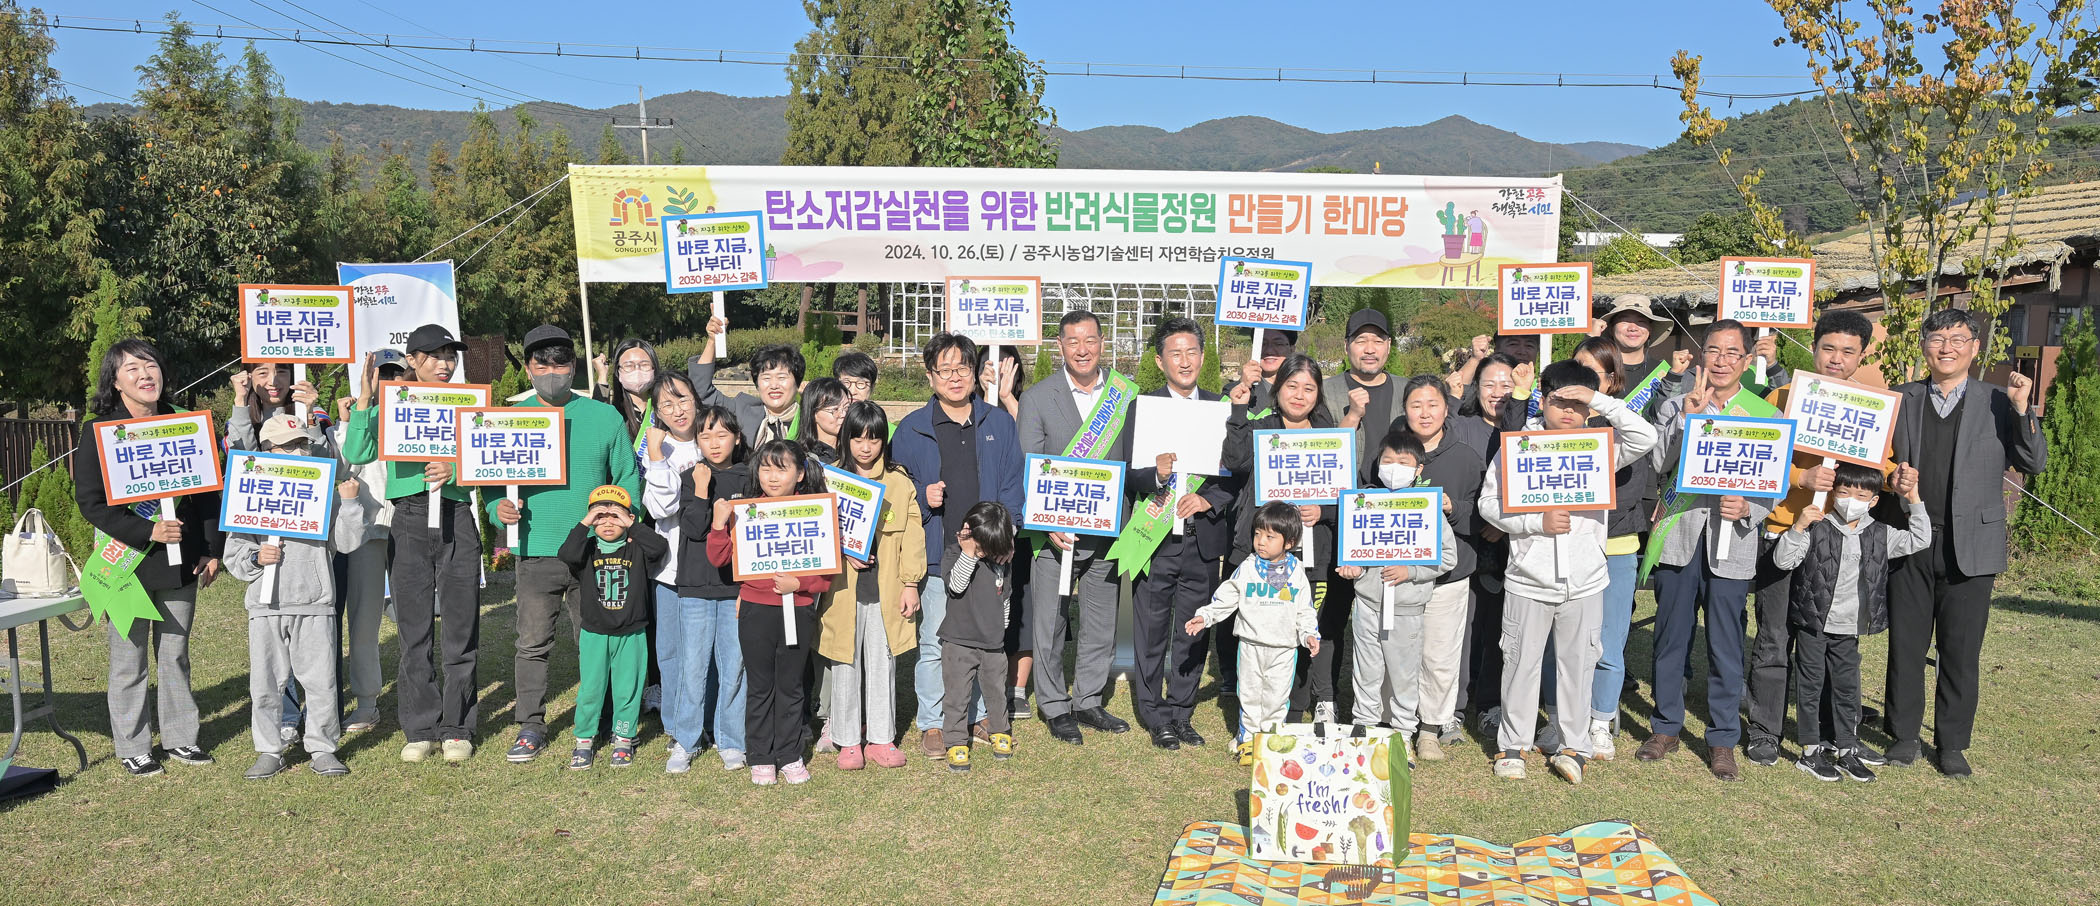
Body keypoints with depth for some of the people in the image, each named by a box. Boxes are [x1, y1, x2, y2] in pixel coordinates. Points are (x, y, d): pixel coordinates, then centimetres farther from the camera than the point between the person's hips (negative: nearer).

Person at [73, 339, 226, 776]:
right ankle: (132, 747, 16)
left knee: (176, 654, 12)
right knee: (129, 658, 5)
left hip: (181, 562, 3)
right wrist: (147, 532, -20)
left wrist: (212, 551, 5)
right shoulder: (98, 432, -5)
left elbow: (206, 491, 10)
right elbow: (91, 502, -9)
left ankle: (180, 737, 23)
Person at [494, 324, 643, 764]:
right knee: (532, 643, 3)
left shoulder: (604, 416, 4)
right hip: (536, 552, 0)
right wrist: (499, 507, -12)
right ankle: (530, 726, 17)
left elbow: (628, 478, 7)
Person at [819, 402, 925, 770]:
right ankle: (848, 741, 19)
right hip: (843, 590, -1)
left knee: (883, 664, 9)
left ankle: (881, 738, 21)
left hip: (887, 590, 1)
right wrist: (845, 553, -13)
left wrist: (911, 583, 0)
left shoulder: (901, 483, 4)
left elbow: (911, 536, 4)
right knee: (845, 665, 6)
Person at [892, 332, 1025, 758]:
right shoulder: (911, 429, 4)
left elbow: (1013, 485, 8)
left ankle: (982, 715, 27)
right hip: (936, 555, -2)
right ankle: (932, 724, 15)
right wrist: (923, 499, -13)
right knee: (934, 643, 0)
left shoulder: (1000, 423, 9)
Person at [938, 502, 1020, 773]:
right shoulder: (953, 553, -10)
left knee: (996, 690, 15)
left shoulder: (1003, 559, 3)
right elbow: (956, 584, -24)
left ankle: (1000, 732, 33)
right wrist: (968, 553, -27)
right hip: (959, 641, -3)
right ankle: (956, 743, 9)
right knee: (957, 695, 0)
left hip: (993, 642, 4)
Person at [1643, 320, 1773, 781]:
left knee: (1726, 647, 3)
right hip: (1679, 537, 0)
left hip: (1731, 544, 0)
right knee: (1671, 638, 9)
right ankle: (1666, 726, 24)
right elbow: (1659, 467, -5)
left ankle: (1723, 740, 17)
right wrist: (1687, 417, -13)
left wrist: (1747, 508, -12)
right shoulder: (1675, 406, 7)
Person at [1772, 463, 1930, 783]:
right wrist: (1799, 526, -27)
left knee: (1847, 687, 11)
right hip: (1813, 624, -4)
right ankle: (1811, 750, 11)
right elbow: (1783, 560, -14)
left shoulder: (1880, 535, 5)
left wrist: (1913, 500, 2)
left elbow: (1918, 540, 9)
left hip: (1849, 628, 4)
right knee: (1811, 684, 4)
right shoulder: (1816, 529, -9)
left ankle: (1846, 749, 21)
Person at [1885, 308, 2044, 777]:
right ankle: (1904, 734, 21)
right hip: (1910, 543, 1)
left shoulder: (1998, 404, 5)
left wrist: (2022, 409, -13)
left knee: (1961, 651, 5)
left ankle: (1953, 743, 19)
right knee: (1905, 645, 8)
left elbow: (2034, 464, -1)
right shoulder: (1900, 400, 8)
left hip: (1970, 547, -1)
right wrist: (1892, 479, -9)